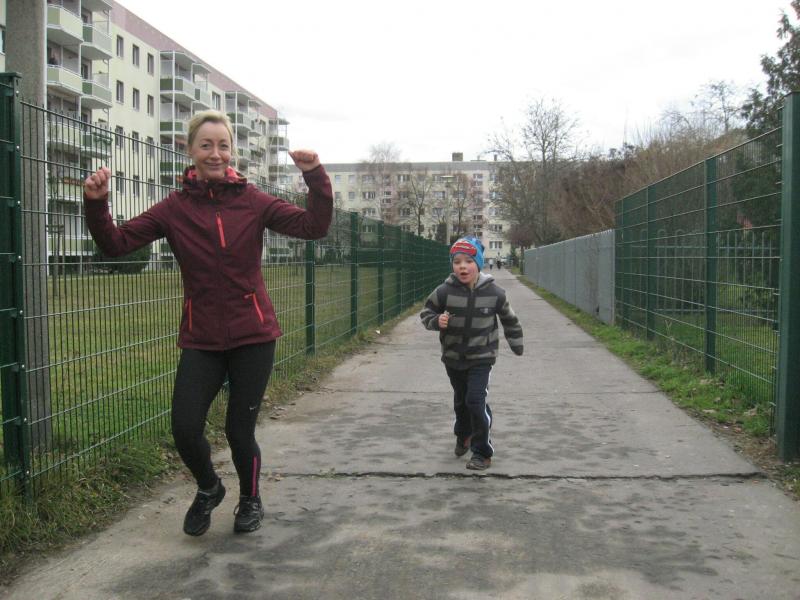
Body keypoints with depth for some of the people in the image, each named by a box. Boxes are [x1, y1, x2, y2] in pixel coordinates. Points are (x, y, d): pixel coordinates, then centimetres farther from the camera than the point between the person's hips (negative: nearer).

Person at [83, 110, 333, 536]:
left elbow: (313, 227, -10)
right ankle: (208, 488, 30)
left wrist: (315, 178, -23)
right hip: (201, 340, 1)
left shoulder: (253, 201, -3)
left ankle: (250, 499, 36)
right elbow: (116, 243, -5)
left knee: (239, 430, 5)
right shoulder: (175, 207, -1)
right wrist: (96, 204, -21)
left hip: (253, 335, -1)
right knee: (185, 429, -5)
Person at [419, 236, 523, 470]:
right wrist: (436, 321, -22)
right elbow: (426, 312, 0)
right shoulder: (444, 291, -16)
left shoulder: (494, 293, -13)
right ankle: (463, 436, 50)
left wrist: (516, 346, 14)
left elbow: (509, 320, 5)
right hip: (453, 357, 2)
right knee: (461, 401, 21)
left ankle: (482, 453, 4)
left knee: (476, 402, -13)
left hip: (481, 357, -2)